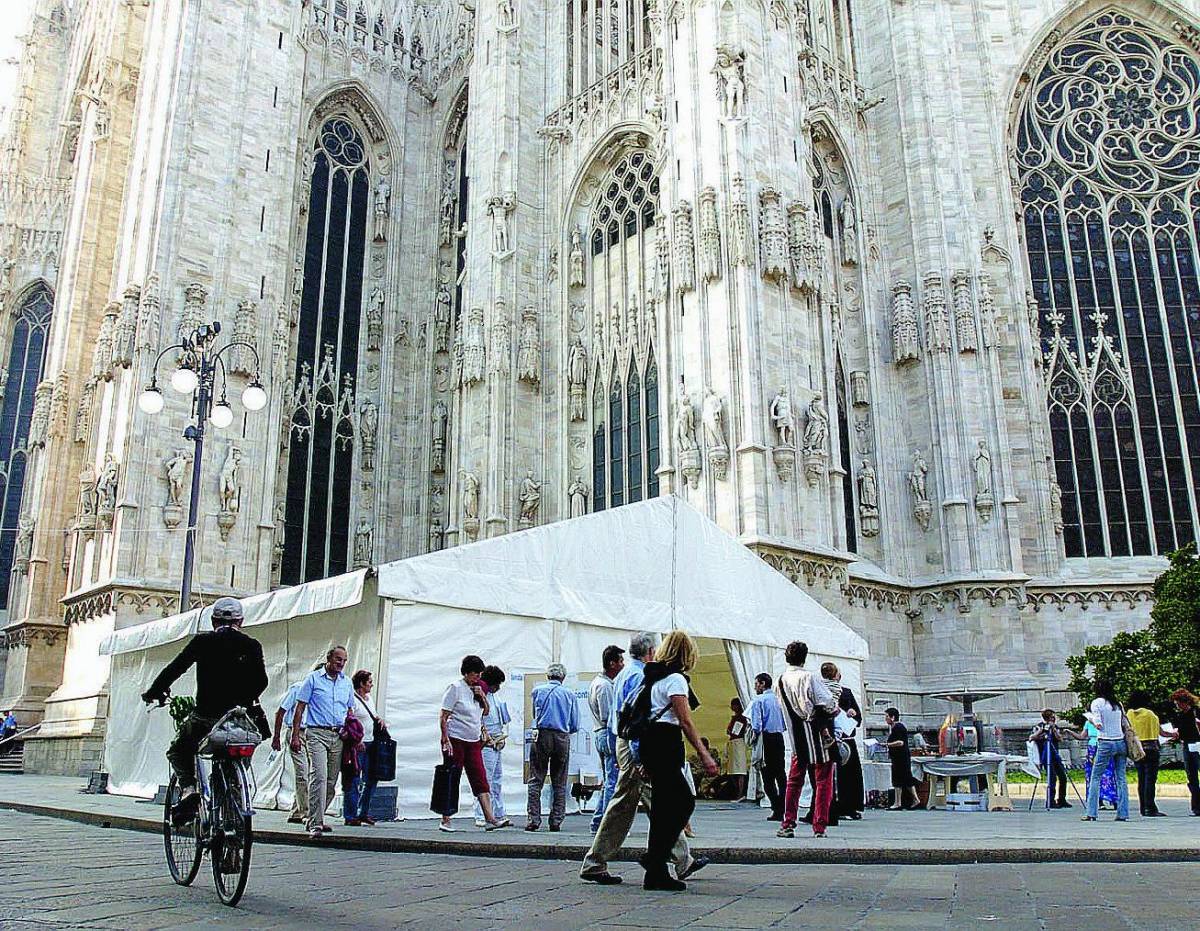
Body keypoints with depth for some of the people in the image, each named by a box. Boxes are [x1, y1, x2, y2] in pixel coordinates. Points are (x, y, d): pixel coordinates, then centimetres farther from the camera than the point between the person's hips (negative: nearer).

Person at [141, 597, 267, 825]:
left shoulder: (203, 641, 3)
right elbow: (261, 681, 5)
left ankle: (188, 788, -3)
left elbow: (175, 668, 2)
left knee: (177, 751, 21)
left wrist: (153, 692, 17)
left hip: (206, 716, -2)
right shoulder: (251, 645, 6)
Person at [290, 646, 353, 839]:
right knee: (319, 777, -17)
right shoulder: (313, 679, 1)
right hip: (317, 733, -5)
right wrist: (295, 736, -6)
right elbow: (300, 708, 0)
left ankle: (316, 818, 21)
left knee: (331, 781, 6)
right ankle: (315, 824, -17)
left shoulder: (346, 683, 14)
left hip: (338, 736, 5)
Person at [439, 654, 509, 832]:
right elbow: (443, 717, -10)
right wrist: (445, 739, -18)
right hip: (456, 740, -6)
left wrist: (483, 696, 2)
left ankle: (490, 819, -5)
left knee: (480, 780, -1)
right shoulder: (455, 687, -8)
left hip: (474, 741, 6)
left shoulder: (477, 688, 12)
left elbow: (486, 712, 21)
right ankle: (445, 821, 8)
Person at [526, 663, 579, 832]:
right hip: (562, 738, 1)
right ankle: (556, 821, 6)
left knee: (535, 781, 2)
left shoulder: (538, 690, 7)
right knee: (559, 783, 7)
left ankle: (534, 819, -4)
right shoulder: (570, 694, 7)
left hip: (541, 736, -1)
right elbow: (575, 725, 8)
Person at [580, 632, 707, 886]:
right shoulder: (640, 675, -13)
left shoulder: (624, 674, 18)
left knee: (622, 807, 11)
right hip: (636, 746, -10)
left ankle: (594, 866, 12)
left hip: (623, 742, 10)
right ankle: (683, 862, 7)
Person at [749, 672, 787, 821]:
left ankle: (777, 810, -9)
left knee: (768, 776, -2)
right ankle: (783, 810, 6)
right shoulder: (778, 699, 10)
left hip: (766, 738, -5)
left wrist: (755, 736, 2)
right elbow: (785, 723, 12)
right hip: (779, 737, 6)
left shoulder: (758, 700, -6)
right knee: (780, 774, 8)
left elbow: (756, 725, -13)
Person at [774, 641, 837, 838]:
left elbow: (784, 707, 11)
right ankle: (819, 826, 4)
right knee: (823, 781, 5)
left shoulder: (780, 682, 4)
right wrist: (835, 709, 6)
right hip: (818, 738, -5)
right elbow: (828, 703, -14)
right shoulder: (809, 677, -13)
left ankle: (788, 825, 10)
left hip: (796, 739, 5)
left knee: (794, 781, 13)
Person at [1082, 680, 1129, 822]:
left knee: (1095, 777, 2)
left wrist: (1090, 717, 8)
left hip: (1106, 743, -5)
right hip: (1121, 742, 5)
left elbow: (1098, 725, -10)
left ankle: (1091, 813, -2)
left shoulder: (1096, 703, -4)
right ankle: (1123, 813, 3)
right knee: (1121, 778, 7)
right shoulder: (1118, 703, 11)